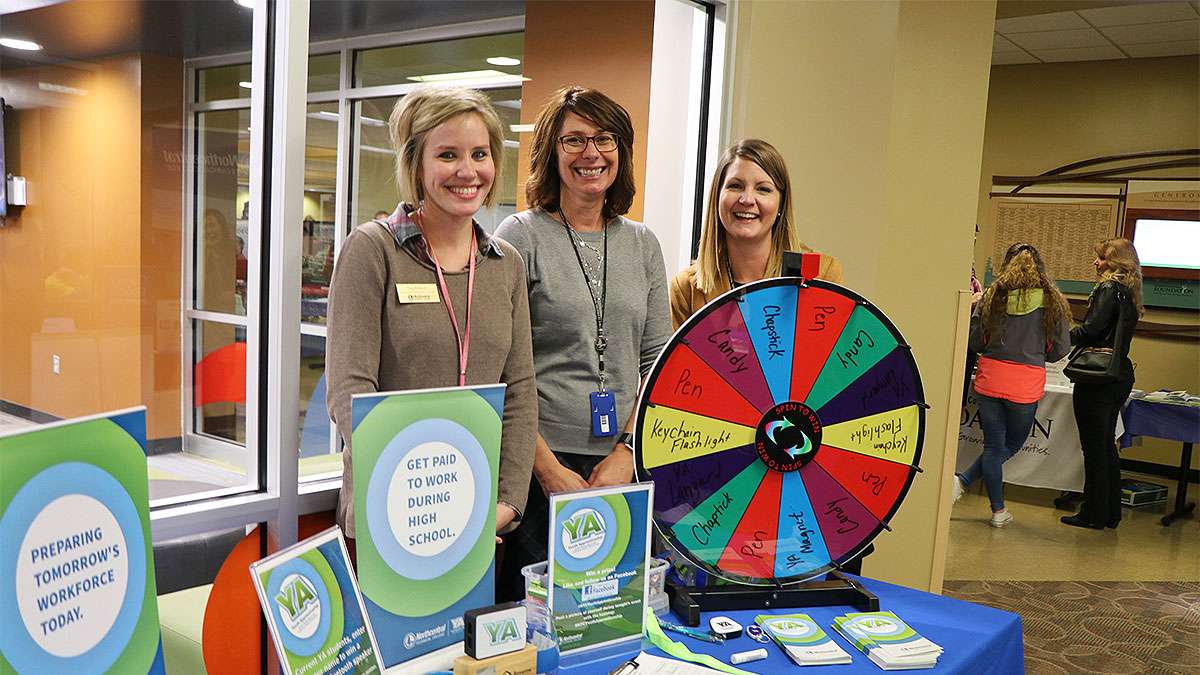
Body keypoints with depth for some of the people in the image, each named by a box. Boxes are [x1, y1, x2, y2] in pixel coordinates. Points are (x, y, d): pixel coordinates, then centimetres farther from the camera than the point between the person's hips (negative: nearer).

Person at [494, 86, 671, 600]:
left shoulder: (642, 244, 10)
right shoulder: (521, 236, -4)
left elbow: (657, 362, 9)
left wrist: (626, 452, -3)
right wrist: (550, 469, -12)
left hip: (625, 467, 4)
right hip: (540, 465, -4)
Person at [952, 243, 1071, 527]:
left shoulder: (993, 296, 0)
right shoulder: (1052, 301, -2)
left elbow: (975, 342, 3)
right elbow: (1060, 349, 3)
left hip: (989, 379, 1)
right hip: (1026, 384, -1)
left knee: (994, 445, 12)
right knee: (1012, 444, 19)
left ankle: (999, 511, 13)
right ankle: (964, 481, 10)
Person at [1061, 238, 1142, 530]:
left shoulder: (1109, 289, -12)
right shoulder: (1129, 293, 15)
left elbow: (1091, 330, -19)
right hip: (1120, 376, 9)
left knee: (1094, 446, -2)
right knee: (1106, 444, 16)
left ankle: (1094, 514, 5)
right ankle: (1110, 512, 23)